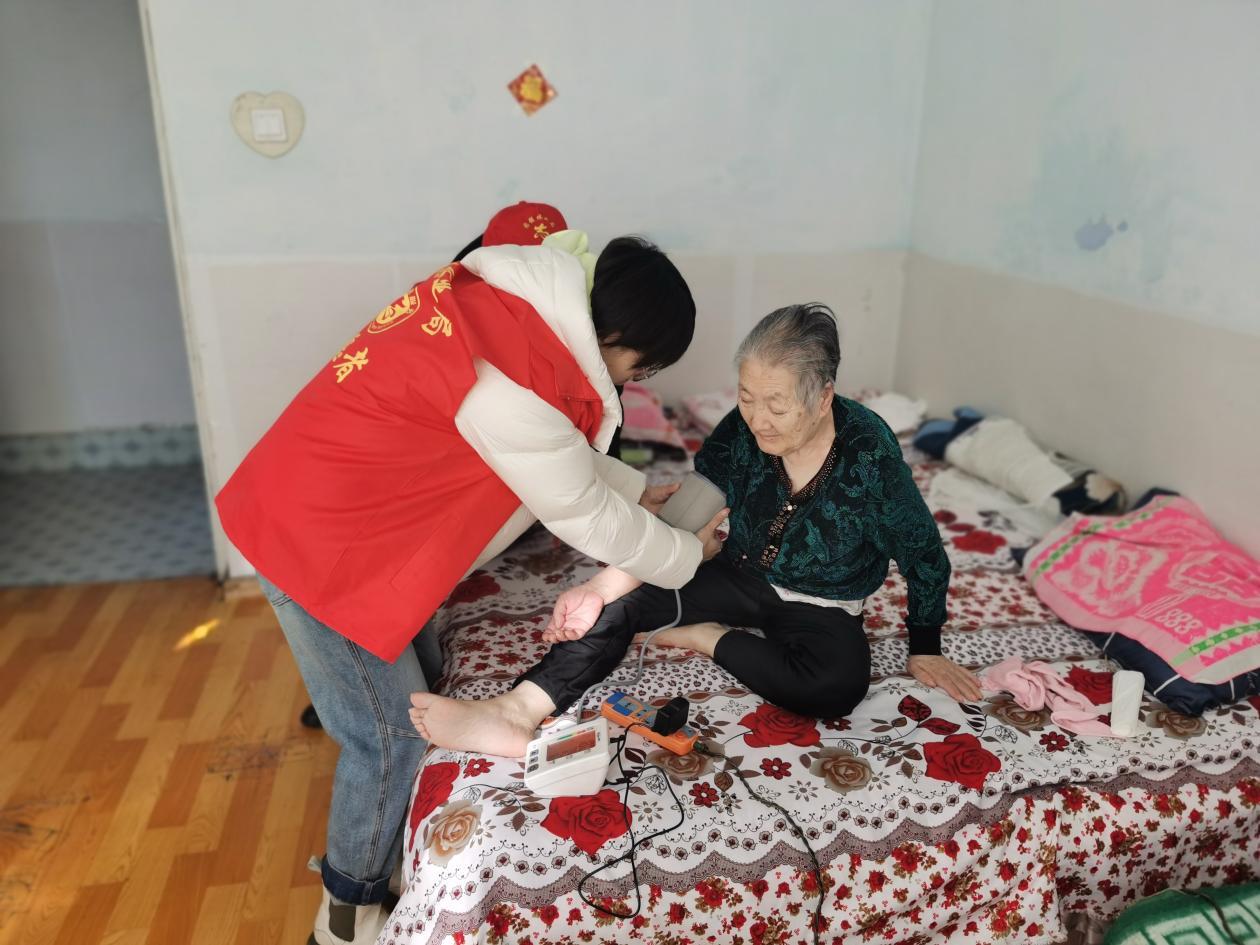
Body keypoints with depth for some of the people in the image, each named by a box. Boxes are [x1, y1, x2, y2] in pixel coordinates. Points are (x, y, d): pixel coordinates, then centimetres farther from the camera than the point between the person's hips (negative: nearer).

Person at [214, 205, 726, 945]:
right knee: (394, 736, 5)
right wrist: (688, 556, -1)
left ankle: (379, 843, 43)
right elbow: (584, 516, -17)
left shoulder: (509, 297, 0)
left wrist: (635, 491, 14)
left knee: (416, 691, 21)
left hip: (334, 510, 10)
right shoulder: (516, 378, -30)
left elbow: (559, 454, 13)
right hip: (318, 542, -9)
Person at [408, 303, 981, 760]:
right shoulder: (742, 431, -18)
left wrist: (926, 650, -6)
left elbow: (924, 555, -12)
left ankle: (707, 638, -16)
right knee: (623, 600, -23)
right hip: (744, 574, 2)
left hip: (822, 606, -1)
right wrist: (602, 588, -34)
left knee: (840, 684, -35)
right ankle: (515, 713, -34)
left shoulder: (869, 452, -25)